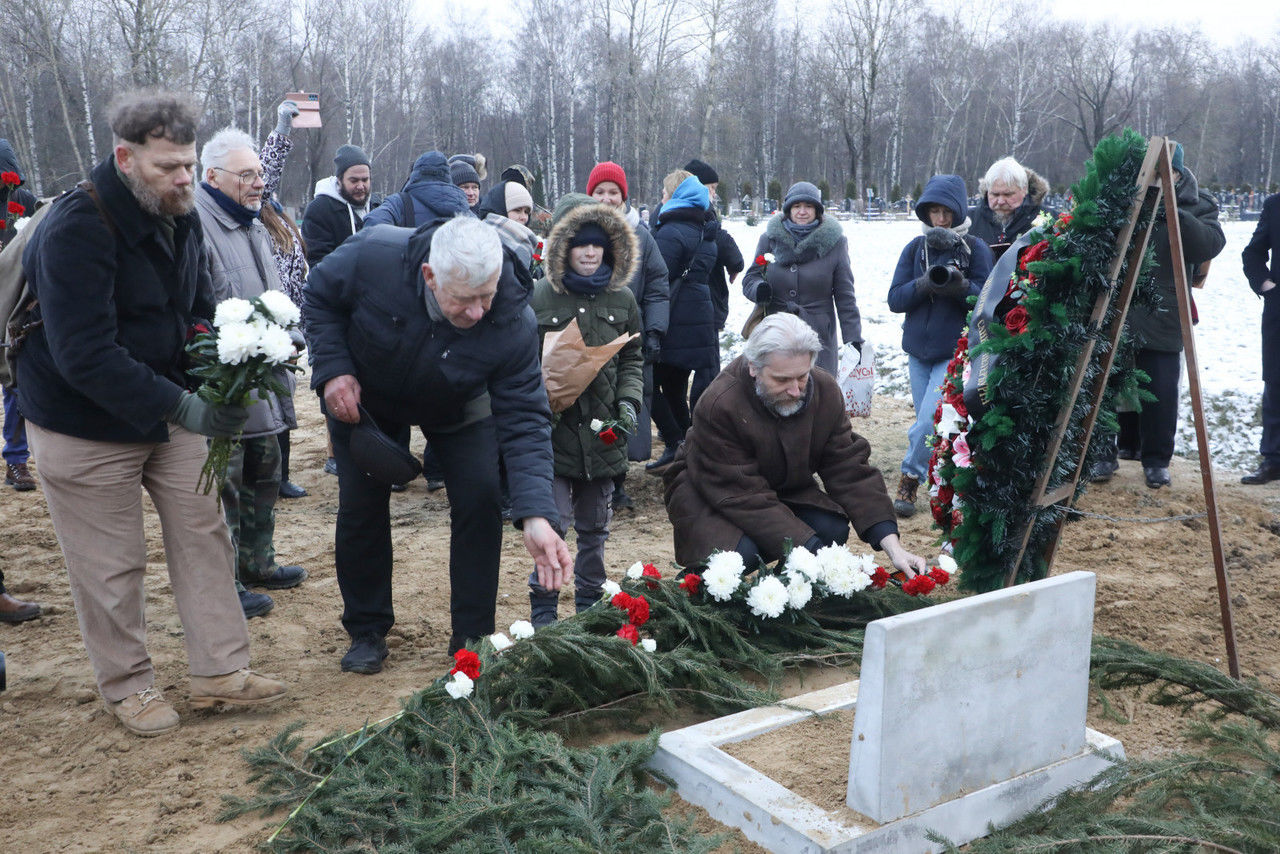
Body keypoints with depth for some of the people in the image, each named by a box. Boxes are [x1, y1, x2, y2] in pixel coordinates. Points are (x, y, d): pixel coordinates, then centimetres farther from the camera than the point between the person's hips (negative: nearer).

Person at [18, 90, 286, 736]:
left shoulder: (179, 218, 0)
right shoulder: (76, 231, -25)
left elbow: (199, 309, 11)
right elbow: (83, 357, -30)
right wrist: (185, 408, -37)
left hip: (168, 410, 7)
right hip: (85, 423, -7)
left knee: (203, 531, 6)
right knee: (111, 563, 4)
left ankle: (220, 670, 16)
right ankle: (127, 687, 22)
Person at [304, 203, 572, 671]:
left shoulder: (514, 322, -37)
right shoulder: (373, 255, -37)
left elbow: (523, 422, -35)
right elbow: (320, 296, -14)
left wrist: (536, 515, -47)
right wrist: (332, 368, -27)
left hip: (457, 410, 0)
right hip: (363, 396, 1)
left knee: (480, 500, -11)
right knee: (360, 507, 1)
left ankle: (472, 639, 5)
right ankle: (366, 633, 21)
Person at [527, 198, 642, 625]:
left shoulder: (621, 298, 5)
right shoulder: (538, 296, -6)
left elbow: (632, 359, 14)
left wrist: (628, 400, -1)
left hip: (602, 430, 4)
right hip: (553, 430, -4)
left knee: (594, 527, 14)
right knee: (552, 523, -8)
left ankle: (590, 604, 30)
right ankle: (542, 609, 8)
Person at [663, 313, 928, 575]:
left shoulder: (825, 391, -15)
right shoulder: (718, 406, -33)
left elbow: (850, 470, -14)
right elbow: (745, 496, -34)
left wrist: (892, 545, -25)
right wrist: (813, 553, -40)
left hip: (784, 491, 5)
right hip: (711, 499, -5)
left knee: (834, 529, -23)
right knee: (740, 554, -34)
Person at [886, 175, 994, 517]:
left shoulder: (975, 249, -3)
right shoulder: (915, 248, 5)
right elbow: (895, 299, -1)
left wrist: (961, 286, -27)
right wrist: (924, 285, -19)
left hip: (956, 353, -4)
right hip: (918, 350, 4)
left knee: (929, 422, -16)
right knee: (930, 424, 11)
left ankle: (909, 480, 2)